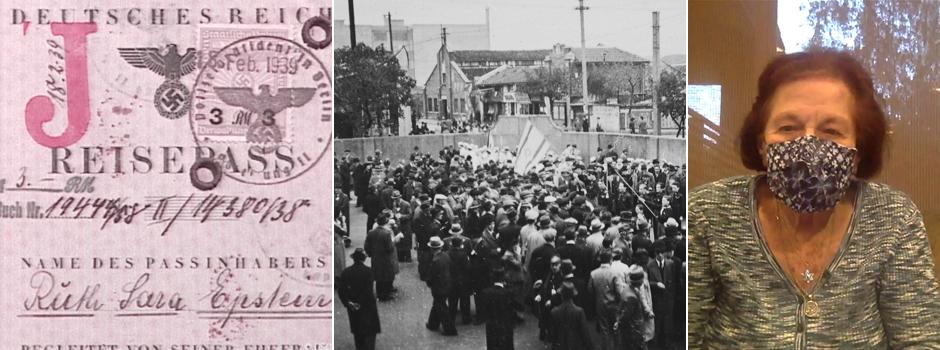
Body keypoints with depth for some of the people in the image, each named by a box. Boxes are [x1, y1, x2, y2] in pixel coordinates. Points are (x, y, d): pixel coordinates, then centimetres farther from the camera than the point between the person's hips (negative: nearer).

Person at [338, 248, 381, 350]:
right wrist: (361, 303, -12)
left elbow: (340, 290, -7)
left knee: (357, 332, 20)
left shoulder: (346, 272, -5)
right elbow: (368, 291, -21)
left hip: (352, 308, 4)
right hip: (367, 307, -4)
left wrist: (347, 303, -4)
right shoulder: (368, 271, -15)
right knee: (370, 333, 6)